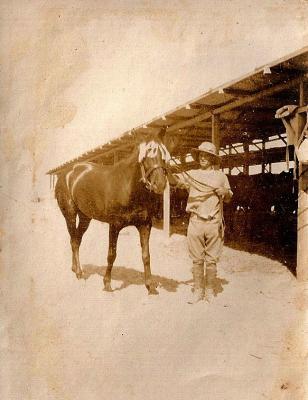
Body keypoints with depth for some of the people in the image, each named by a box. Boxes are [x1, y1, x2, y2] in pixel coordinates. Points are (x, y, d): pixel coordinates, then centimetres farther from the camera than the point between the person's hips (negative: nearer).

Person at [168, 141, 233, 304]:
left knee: (211, 259, 7)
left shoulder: (221, 176, 9)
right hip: (195, 222, 0)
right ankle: (198, 290, 15)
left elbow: (228, 199, 16)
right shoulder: (191, 175, 8)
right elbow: (174, 180, -5)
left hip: (214, 223, 0)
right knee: (197, 259, 6)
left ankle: (210, 290, 19)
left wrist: (225, 192, -6)